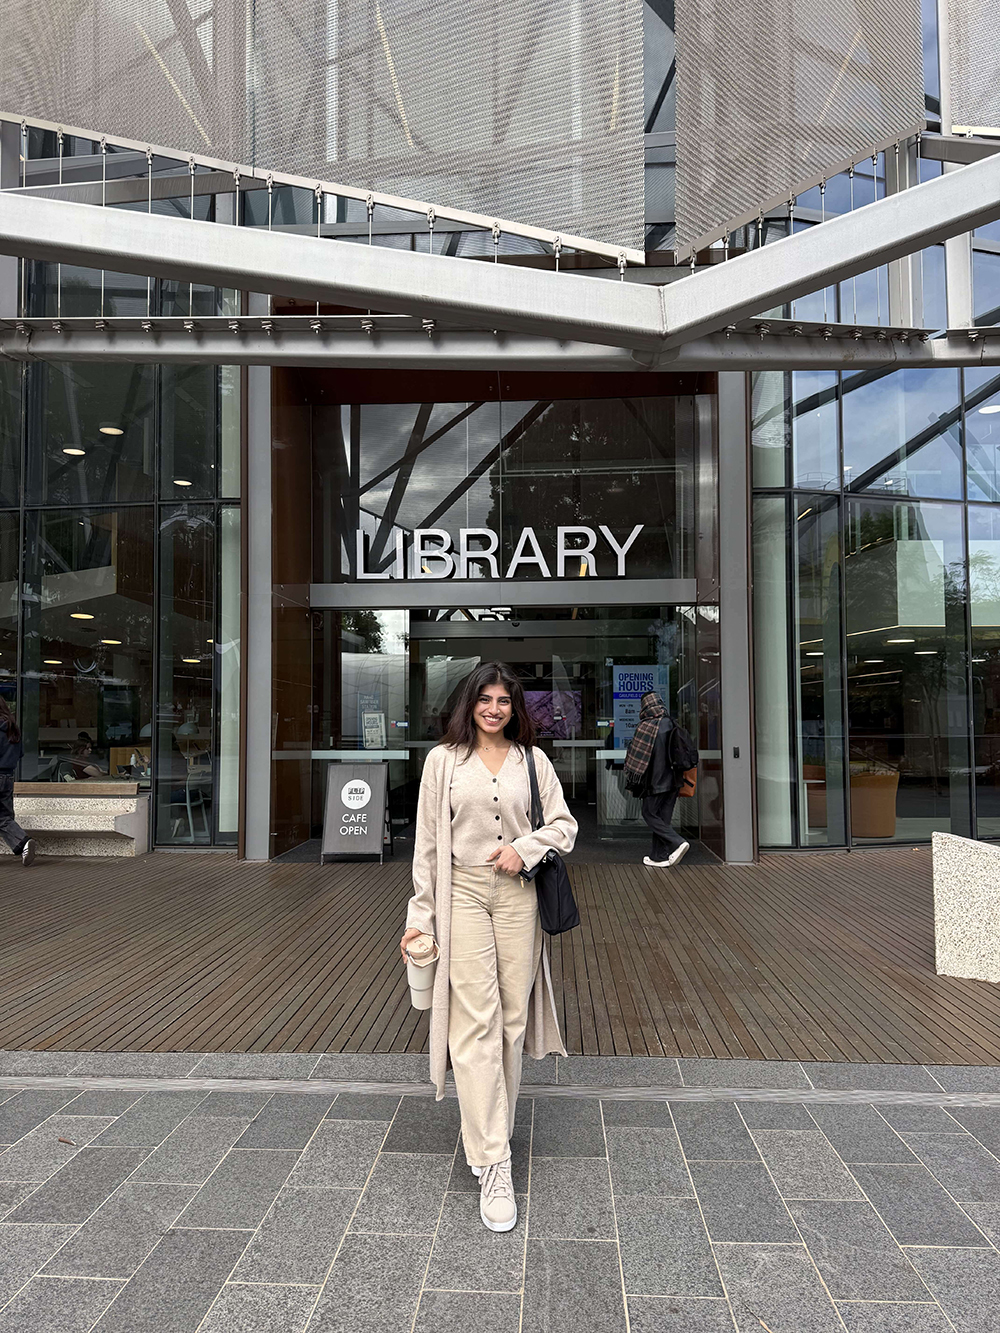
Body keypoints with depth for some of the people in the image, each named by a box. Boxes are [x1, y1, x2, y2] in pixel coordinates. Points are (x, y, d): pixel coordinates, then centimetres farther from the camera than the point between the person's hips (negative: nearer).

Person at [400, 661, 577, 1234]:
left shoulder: (532, 759, 7)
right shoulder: (444, 759, 3)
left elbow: (564, 823, 10)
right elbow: (428, 841, 4)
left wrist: (526, 847, -9)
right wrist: (421, 915, 2)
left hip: (517, 895, 2)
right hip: (464, 893, -2)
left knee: (512, 1018, 7)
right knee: (475, 1023, -7)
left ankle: (493, 1127, 28)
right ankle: (494, 1164, -4)